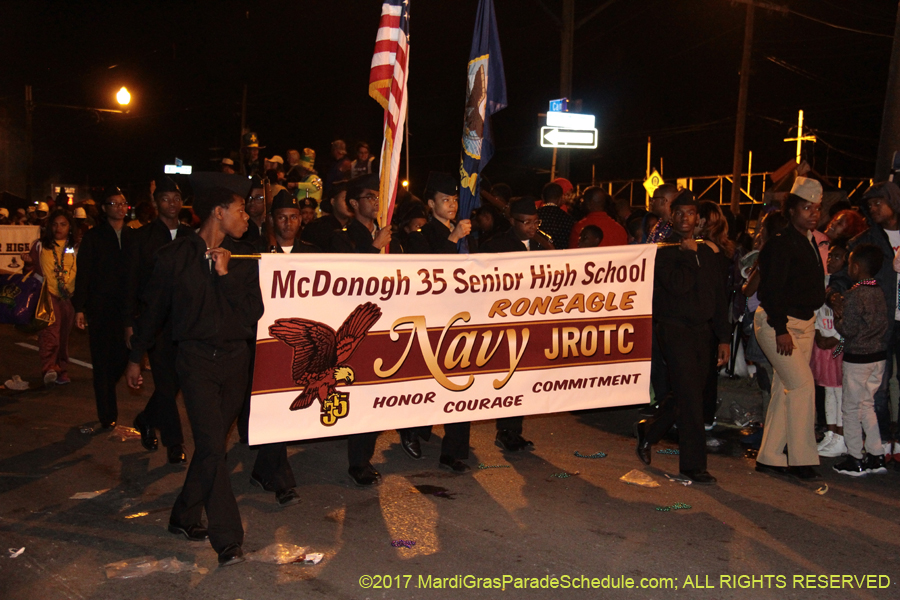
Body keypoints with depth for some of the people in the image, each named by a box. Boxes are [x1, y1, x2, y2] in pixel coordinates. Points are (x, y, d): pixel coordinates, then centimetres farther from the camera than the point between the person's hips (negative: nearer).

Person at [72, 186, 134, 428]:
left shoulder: (133, 236, 8)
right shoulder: (93, 236, 2)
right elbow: (83, 273, 1)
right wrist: (80, 308, -5)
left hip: (125, 308, 2)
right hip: (101, 308, -2)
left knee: (122, 357, 1)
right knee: (102, 361, 2)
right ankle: (107, 416, 9)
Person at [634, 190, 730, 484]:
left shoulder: (706, 253, 15)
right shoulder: (663, 250, -4)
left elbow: (718, 297, 16)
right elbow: (677, 285, -21)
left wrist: (724, 337, 12)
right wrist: (689, 254, -9)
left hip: (702, 332, 6)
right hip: (675, 330, -6)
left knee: (688, 394, 11)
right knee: (689, 398, -7)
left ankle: (648, 430, 34)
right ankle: (693, 464, 3)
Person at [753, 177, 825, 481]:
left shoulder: (810, 242, 14)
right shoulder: (781, 243, -13)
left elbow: (812, 288, 18)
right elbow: (772, 289, -18)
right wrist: (780, 330, -22)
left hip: (804, 323, 8)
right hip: (776, 322, -8)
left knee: (785, 390, 9)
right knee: (803, 384, -11)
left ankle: (770, 458, 16)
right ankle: (802, 458, 0)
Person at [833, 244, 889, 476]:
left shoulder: (853, 295, -17)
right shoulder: (879, 293, 5)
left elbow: (849, 330, -19)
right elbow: (883, 324, 13)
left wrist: (837, 318, 0)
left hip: (857, 358, -7)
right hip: (878, 356, 7)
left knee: (851, 408, 4)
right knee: (867, 405, 17)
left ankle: (855, 460, 10)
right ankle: (876, 456, 19)